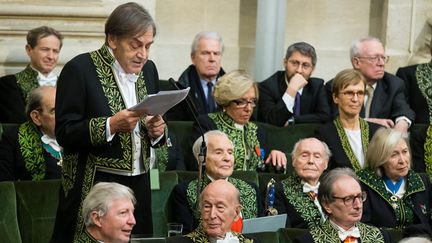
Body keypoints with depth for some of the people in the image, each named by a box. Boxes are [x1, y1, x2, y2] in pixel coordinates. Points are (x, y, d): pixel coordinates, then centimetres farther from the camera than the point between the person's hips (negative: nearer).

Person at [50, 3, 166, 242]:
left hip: (138, 186, 5)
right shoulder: (80, 69, -9)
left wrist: (156, 130, -5)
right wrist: (111, 125, -24)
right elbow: (64, 132, -12)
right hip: (93, 186, -5)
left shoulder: (148, 69, 9)